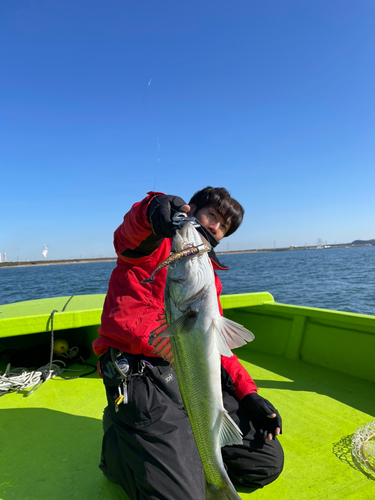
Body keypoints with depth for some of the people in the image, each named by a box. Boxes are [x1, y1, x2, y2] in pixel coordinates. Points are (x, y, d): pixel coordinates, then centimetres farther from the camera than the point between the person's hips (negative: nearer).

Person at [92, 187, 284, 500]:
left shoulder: (208, 276, 20)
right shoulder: (155, 243, 1)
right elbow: (128, 237, -25)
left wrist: (248, 394, 7)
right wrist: (152, 208, -48)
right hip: (139, 377, -6)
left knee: (268, 462, 3)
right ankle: (120, 441, 12)